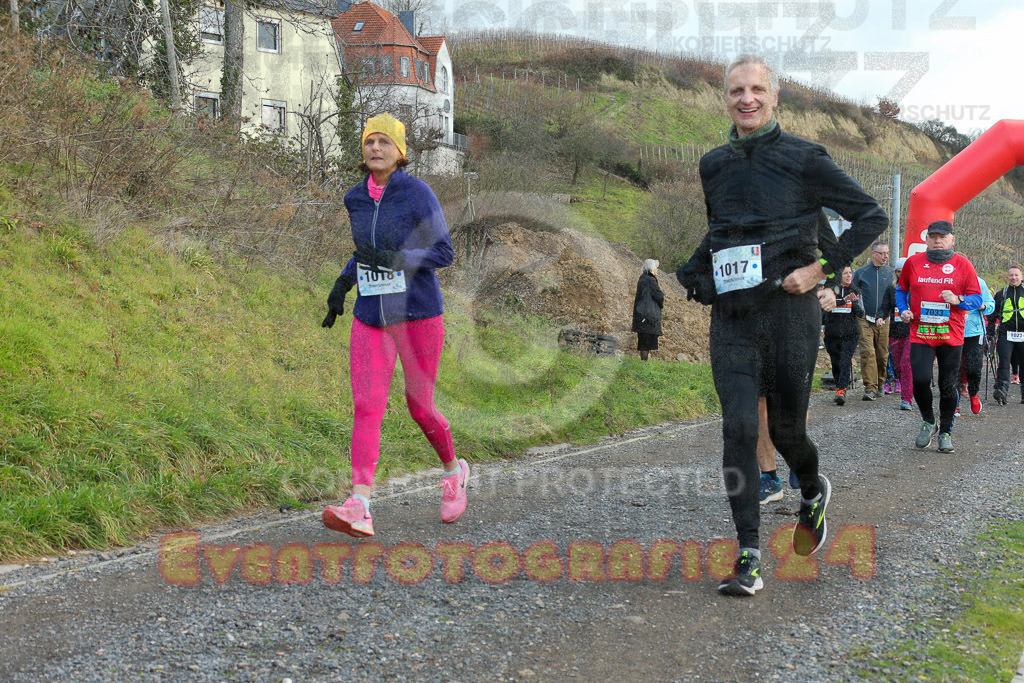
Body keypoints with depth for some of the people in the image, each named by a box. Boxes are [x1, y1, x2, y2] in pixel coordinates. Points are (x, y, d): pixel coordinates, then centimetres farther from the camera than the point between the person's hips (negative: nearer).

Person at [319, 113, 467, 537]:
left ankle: (453, 472, 36)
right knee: (366, 406, -11)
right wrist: (342, 284, 11)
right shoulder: (355, 199, 8)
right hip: (370, 316, 4)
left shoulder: (417, 193, -8)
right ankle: (359, 509, -19)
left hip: (418, 314, -4)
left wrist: (394, 258, -23)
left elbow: (444, 252, -10)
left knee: (419, 407, 6)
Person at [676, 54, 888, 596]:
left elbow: (872, 216, 0)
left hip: (788, 311, -3)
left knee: (786, 429, 5)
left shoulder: (803, 158, -2)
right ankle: (748, 557, -7)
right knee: (738, 428, -10)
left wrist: (820, 267, -9)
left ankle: (813, 492, 40)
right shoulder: (714, 165, 12)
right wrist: (693, 275, 14)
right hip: (730, 317, 3)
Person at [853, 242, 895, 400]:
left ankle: (879, 384, 23)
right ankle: (870, 388, -16)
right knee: (868, 352, -13)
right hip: (865, 320, -2)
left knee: (882, 355, 6)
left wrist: (882, 317, -1)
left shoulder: (890, 273, 8)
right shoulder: (861, 273, 4)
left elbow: (893, 298, 9)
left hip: (883, 321, 2)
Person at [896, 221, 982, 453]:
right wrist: (903, 310, 2)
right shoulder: (913, 262, 5)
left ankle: (945, 432, 22)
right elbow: (901, 290, 20)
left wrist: (958, 300, -16)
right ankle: (928, 423, 11)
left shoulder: (963, 264, 2)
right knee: (920, 380, -16)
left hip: (951, 336, 0)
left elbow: (977, 299, 4)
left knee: (948, 387, 3)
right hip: (920, 333, 0)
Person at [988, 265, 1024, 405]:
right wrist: (990, 333, 9)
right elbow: (993, 314, 16)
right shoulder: (1001, 294, 11)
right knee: (1004, 362, -15)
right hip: (1005, 334, -1)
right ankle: (1002, 390, -23)